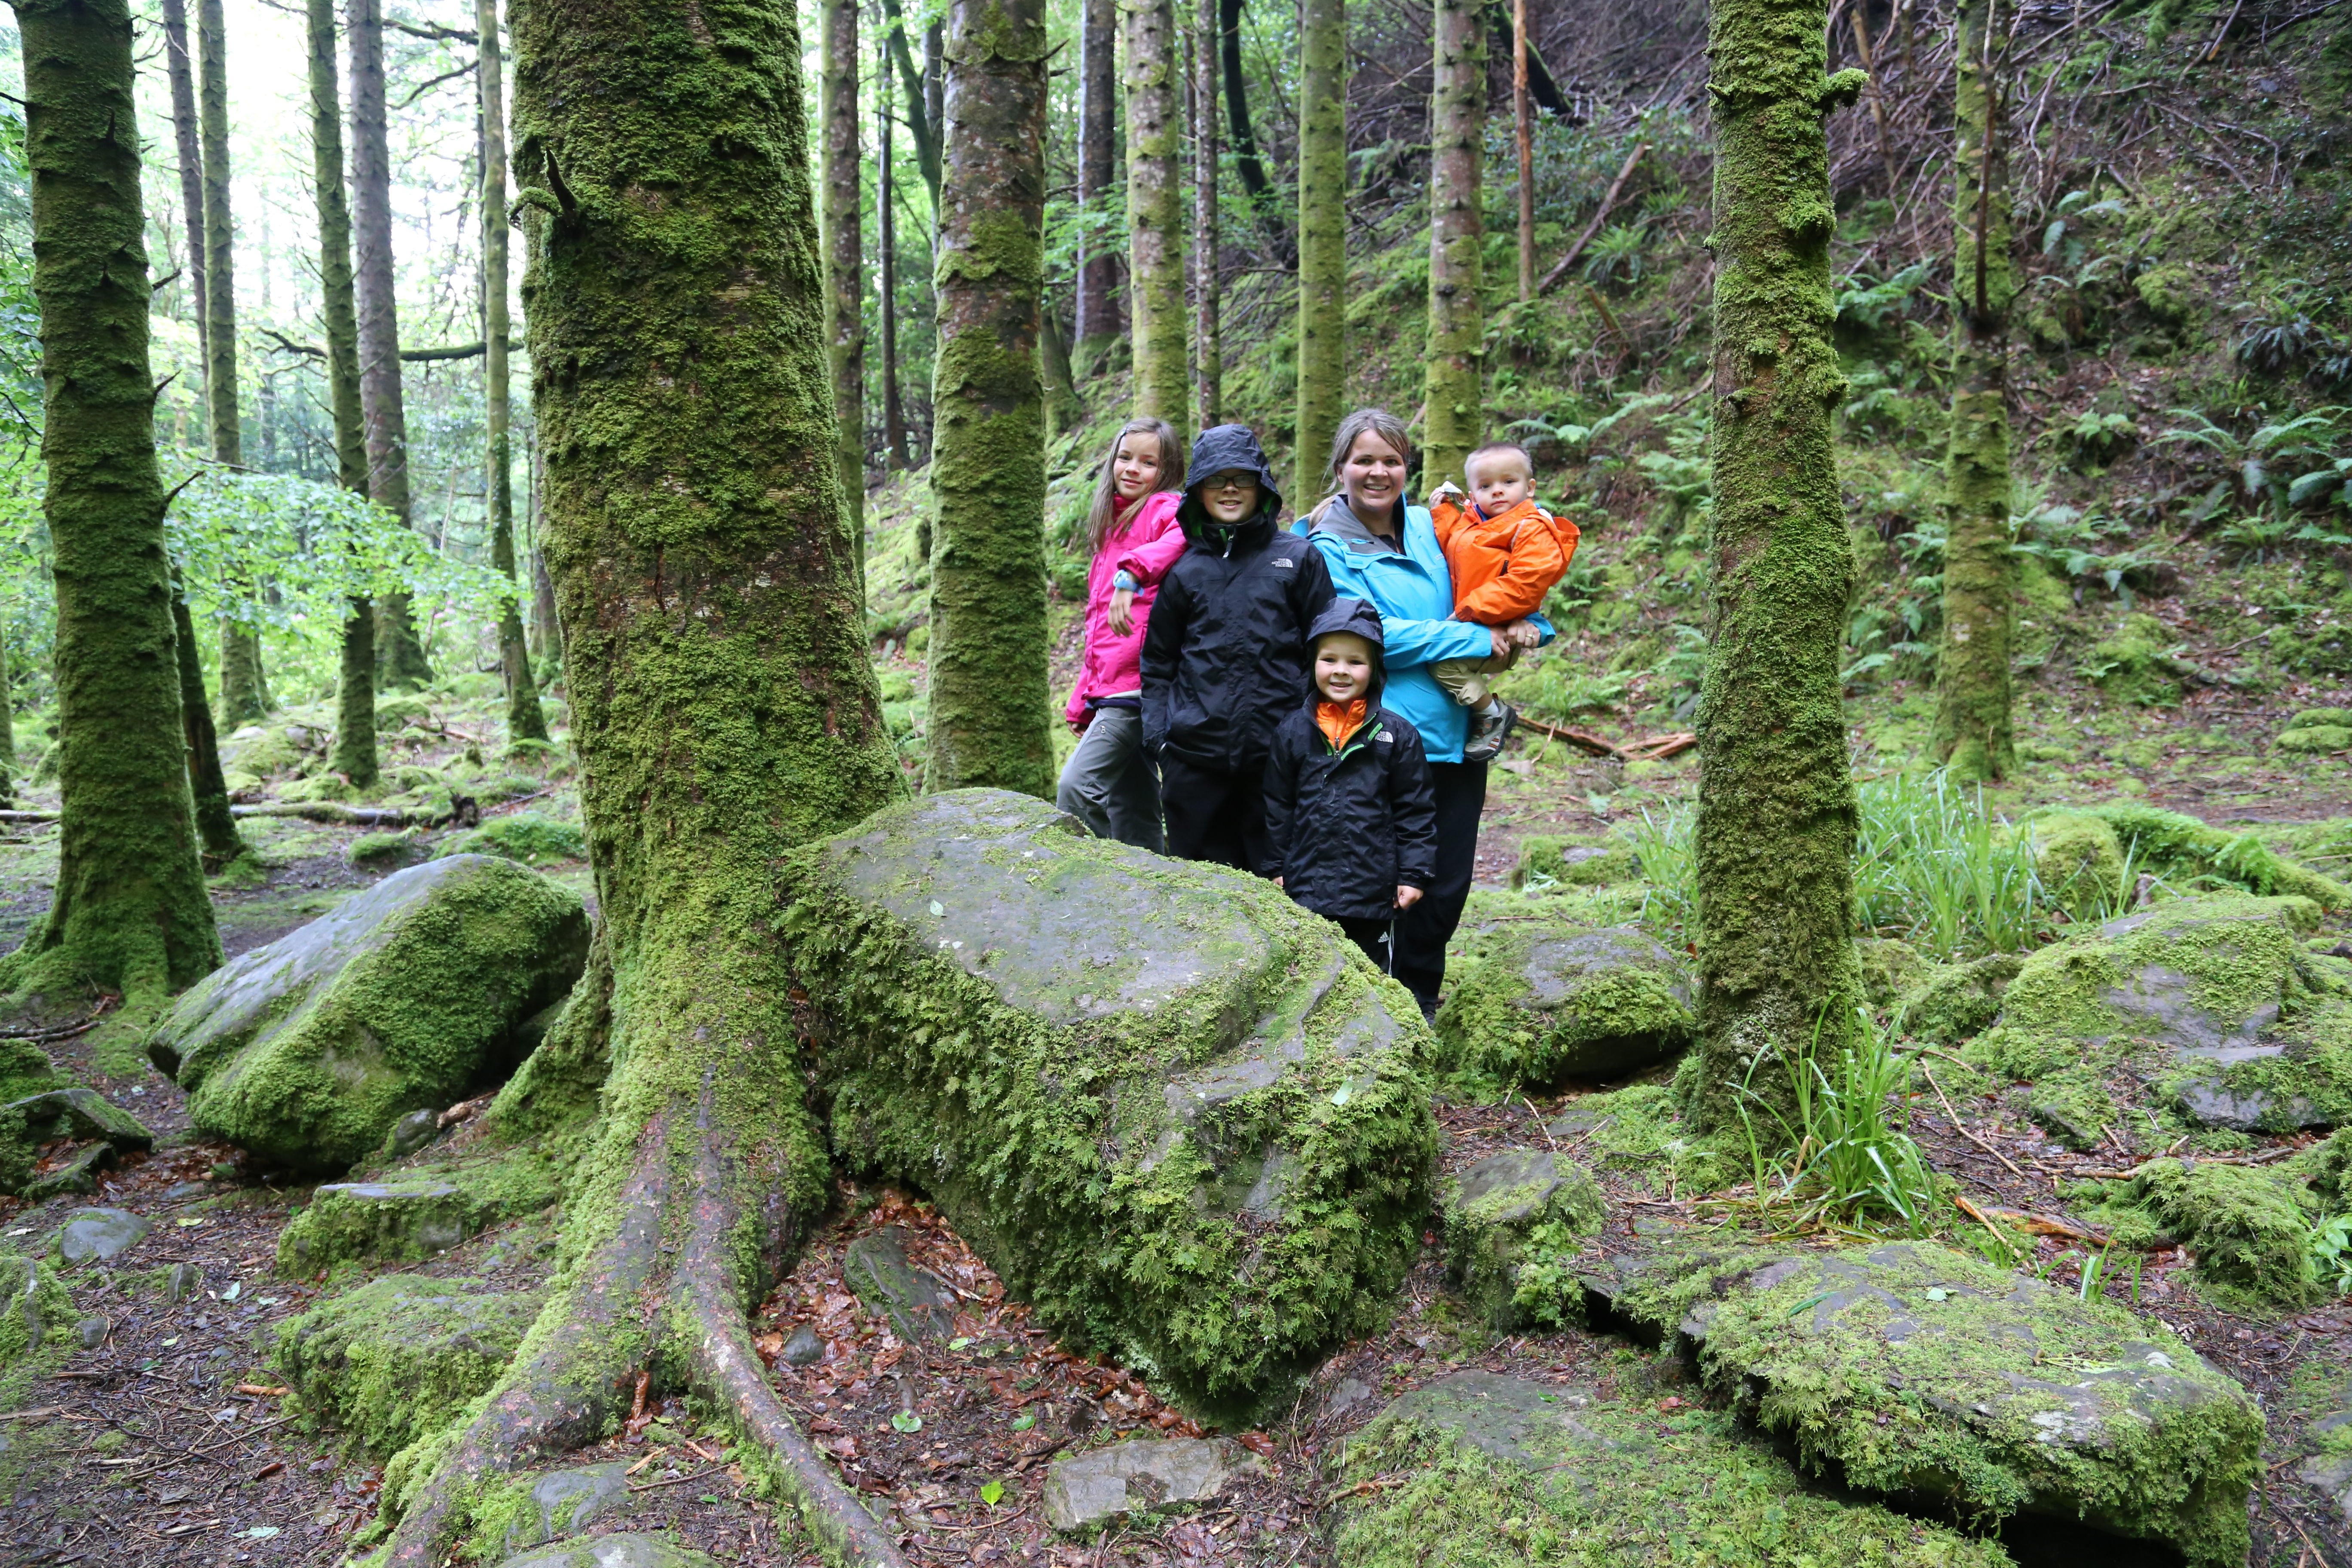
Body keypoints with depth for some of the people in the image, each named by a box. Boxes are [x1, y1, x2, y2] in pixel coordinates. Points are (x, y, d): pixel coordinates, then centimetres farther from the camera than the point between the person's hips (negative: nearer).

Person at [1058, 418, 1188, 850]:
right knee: (1130, 807, 8)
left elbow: (1186, 535, -28)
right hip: (1109, 686, 8)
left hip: (1139, 682, -8)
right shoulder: (1111, 527, 24)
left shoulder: (1165, 508, 0)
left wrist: (1131, 574, -38)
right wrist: (1083, 704, 22)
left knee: (1077, 786, -18)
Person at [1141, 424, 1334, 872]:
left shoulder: (1299, 558, 6)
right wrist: (1157, 735, 3)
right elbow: (1158, 663, 14)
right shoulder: (1183, 569, 10)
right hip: (1194, 755, 1)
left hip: (1278, 752, -1)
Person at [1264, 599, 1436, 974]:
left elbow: (1416, 809, 1)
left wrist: (1414, 874, -2)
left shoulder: (1397, 735, -1)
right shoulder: (1293, 732, 3)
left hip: (1373, 889, -1)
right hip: (1307, 884, 1)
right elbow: (1278, 806, 9)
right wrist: (1277, 867, 8)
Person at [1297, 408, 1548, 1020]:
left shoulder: (1429, 528, 12)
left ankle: (1419, 1007, 30)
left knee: (1448, 883, 10)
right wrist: (1475, 639, -13)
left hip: (1456, 734, 5)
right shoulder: (1329, 549, -3)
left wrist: (1525, 623, 1)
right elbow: (1372, 635, -15)